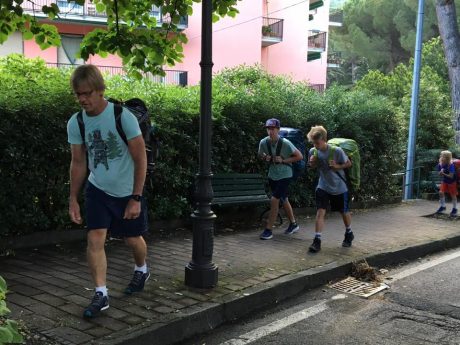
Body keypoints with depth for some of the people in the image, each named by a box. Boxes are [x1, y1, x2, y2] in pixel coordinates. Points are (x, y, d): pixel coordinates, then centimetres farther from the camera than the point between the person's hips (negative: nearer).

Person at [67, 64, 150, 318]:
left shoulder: (123, 117, -22)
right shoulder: (76, 123, -9)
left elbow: (140, 159, -17)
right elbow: (78, 163, 2)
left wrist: (136, 198, -18)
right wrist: (73, 199, 1)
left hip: (127, 192, -2)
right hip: (97, 190, 3)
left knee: (133, 239, 12)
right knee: (95, 238, -10)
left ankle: (141, 271, 44)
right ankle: (101, 294, 0)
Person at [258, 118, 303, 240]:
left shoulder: (285, 143, -21)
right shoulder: (263, 142, -9)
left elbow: (299, 156, -13)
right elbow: (261, 154, 12)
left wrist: (283, 160, -21)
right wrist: (265, 158, -11)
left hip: (284, 176, -6)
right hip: (272, 175, 6)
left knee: (274, 200, -13)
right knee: (283, 200, 18)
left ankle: (268, 230, -3)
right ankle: (293, 224, 36)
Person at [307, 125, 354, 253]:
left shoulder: (337, 151, -22)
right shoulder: (313, 151, -10)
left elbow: (349, 163, -8)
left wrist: (337, 166, -27)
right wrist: (312, 163, -16)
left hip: (339, 188, -2)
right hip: (323, 187, 2)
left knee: (344, 212, 15)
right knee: (320, 212, -13)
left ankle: (349, 234, 41)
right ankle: (317, 240, -11)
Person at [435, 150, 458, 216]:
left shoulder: (451, 165, -28)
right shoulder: (440, 164, -11)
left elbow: (451, 176, -28)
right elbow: (440, 174, -1)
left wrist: (443, 174, -36)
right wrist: (440, 173, -24)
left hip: (452, 181, -5)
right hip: (444, 181, 5)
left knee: (453, 195, 5)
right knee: (441, 192, -5)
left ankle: (454, 209, 20)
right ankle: (442, 206, 12)